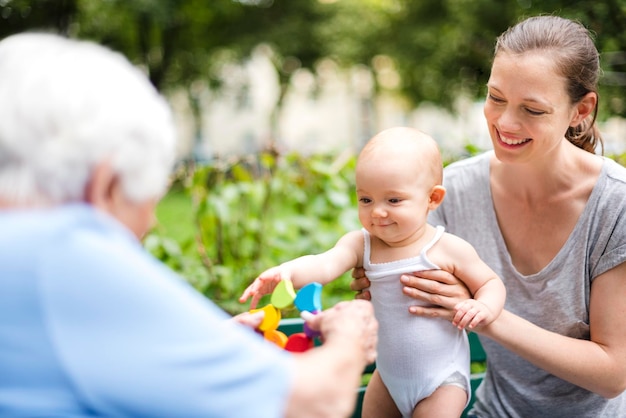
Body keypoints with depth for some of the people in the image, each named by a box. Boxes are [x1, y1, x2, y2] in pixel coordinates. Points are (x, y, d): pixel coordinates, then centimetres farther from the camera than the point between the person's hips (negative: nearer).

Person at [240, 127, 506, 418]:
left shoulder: (450, 249, -17)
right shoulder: (362, 244, -10)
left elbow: (491, 283, -2)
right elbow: (325, 264, -29)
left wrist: (485, 307, -25)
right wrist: (287, 271, -49)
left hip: (442, 379, -4)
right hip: (389, 374, 4)